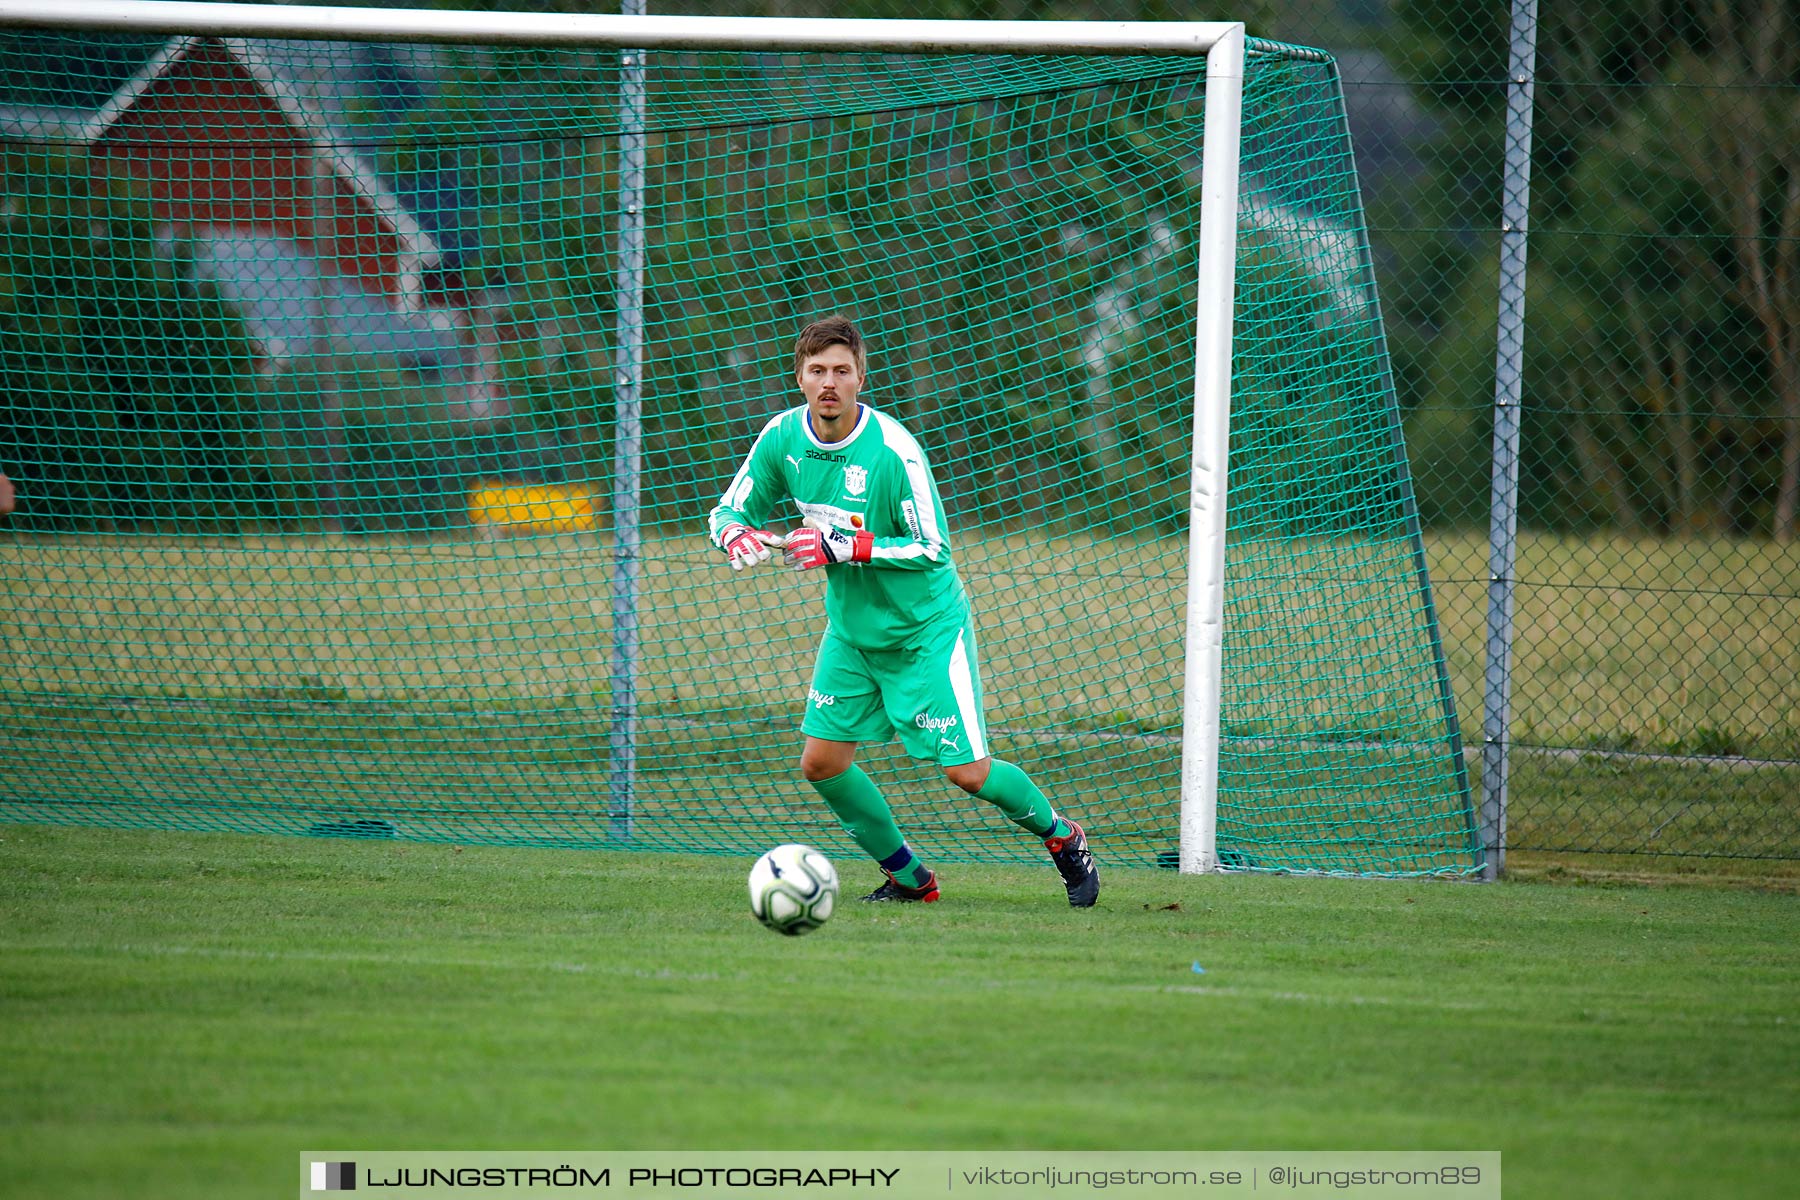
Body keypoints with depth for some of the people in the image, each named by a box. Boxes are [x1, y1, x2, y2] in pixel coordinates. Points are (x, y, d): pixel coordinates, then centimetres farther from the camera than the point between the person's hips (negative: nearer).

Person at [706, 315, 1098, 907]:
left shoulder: (893, 451, -25)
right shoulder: (783, 437, -8)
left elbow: (932, 548, -22)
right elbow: (728, 510, 2)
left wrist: (841, 547, -30)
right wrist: (737, 535, -23)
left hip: (926, 629, -6)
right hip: (851, 630, 6)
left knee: (968, 772, -7)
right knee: (822, 763, 0)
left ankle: (1062, 837, 19)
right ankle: (907, 876, 18)